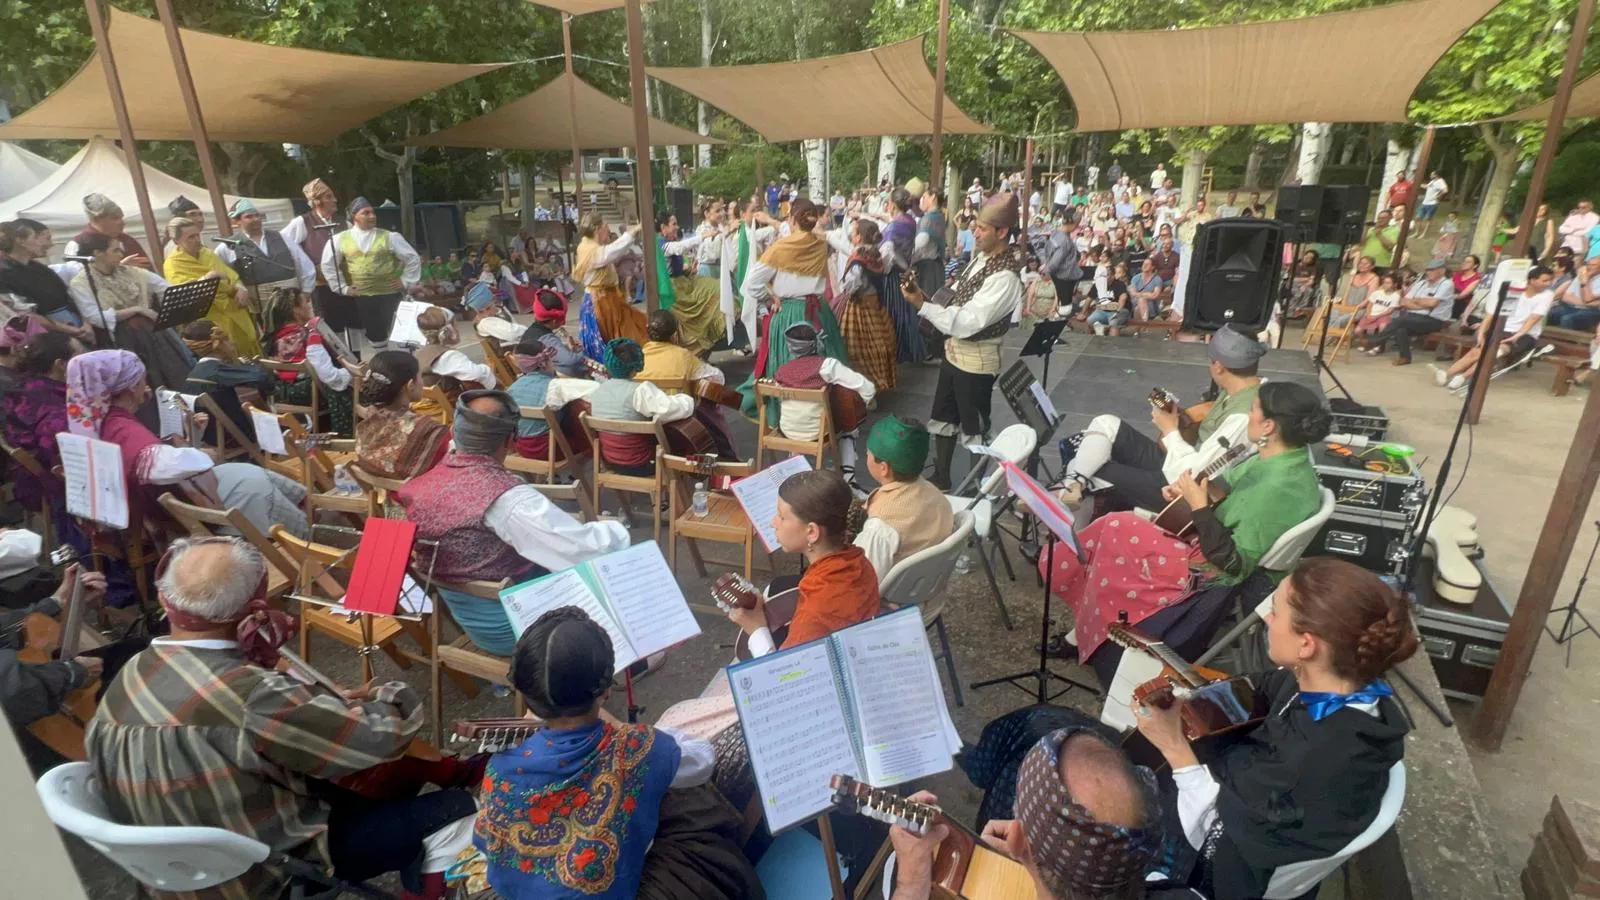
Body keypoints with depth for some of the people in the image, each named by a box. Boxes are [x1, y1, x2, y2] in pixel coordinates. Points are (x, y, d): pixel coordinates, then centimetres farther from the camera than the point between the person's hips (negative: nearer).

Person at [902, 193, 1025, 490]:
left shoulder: (1005, 278, -25)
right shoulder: (981, 259, 3)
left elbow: (967, 323, -29)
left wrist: (922, 305, -30)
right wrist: (926, 296, -5)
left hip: (976, 361, -9)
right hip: (954, 351, 9)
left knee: (973, 429, 8)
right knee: (943, 418, 20)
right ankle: (940, 478, 37)